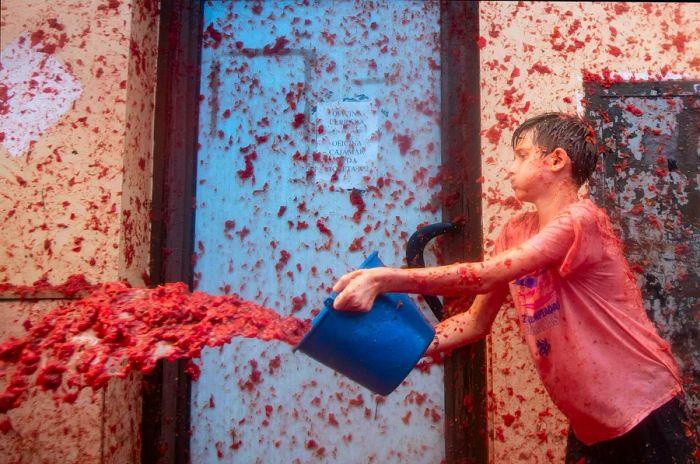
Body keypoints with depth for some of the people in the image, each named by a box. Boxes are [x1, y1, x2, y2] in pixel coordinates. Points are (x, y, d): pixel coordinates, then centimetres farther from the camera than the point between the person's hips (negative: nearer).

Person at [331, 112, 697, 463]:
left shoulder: (581, 220, -21)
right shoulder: (514, 233, 2)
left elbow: (485, 276, -31)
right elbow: (477, 321, 1)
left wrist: (384, 279, -35)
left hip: (643, 409, -5)